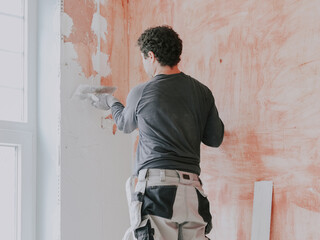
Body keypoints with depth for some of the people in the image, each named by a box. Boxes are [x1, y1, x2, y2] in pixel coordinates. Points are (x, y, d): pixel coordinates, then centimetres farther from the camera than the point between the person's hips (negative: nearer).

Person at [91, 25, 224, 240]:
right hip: (192, 189, 4)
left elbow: (125, 124, 22)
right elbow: (215, 138, 18)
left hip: (157, 184, -4)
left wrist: (111, 103, 42)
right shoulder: (202, 92, 10)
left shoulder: (141, 93, 1)